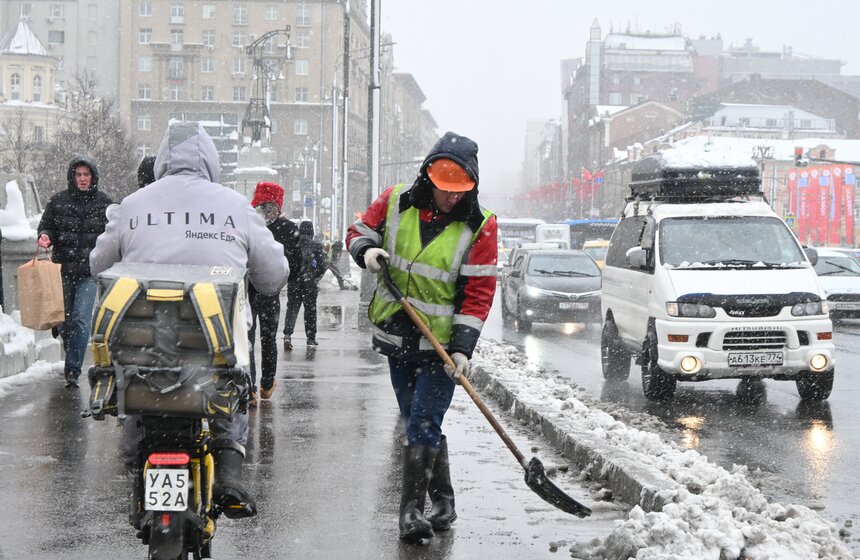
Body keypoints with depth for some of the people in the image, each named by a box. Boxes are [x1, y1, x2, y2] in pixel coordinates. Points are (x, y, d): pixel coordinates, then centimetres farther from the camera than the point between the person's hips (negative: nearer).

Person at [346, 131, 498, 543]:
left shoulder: (480, 226, -9)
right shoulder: (395, 203, -1)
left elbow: (478, 292, -11)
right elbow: (359, 230, 13)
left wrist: (462, 348, -17)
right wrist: (366, 250, -12)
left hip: (443, 344, -4)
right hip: (397, 338, 4)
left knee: (423, 425, -12)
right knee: (418, 424, 13)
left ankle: (412, 509, -7)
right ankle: (442, 500, 26)